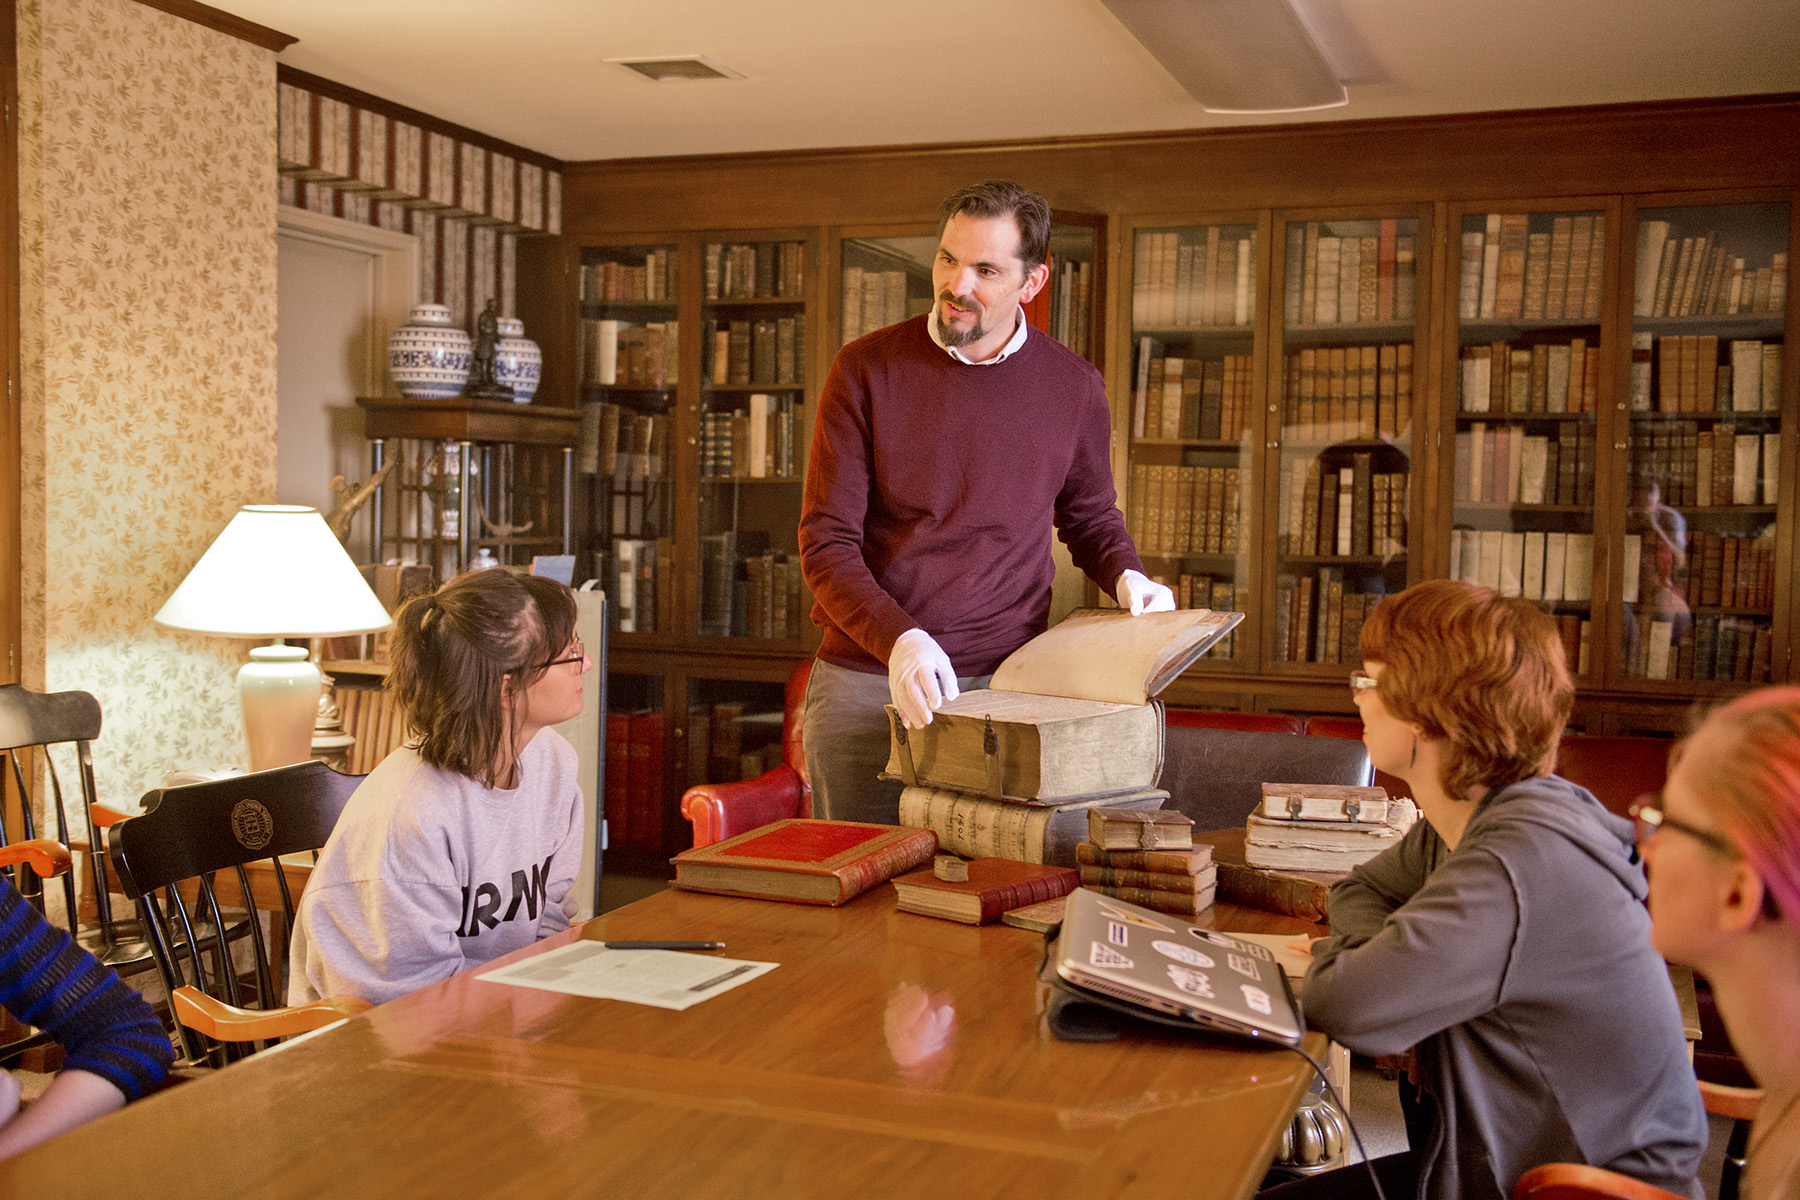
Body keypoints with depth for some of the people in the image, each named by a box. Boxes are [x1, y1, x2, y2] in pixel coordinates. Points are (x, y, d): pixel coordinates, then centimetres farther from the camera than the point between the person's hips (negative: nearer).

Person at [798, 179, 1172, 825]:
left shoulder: (1073, 386, 3)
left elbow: (1090, 515, 21)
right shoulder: (866, 370, -3)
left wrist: (1126, 577, -2)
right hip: (865, 685, 0)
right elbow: (826, 543, -7)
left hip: (1002, 687, 1)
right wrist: (900, 641, -23)